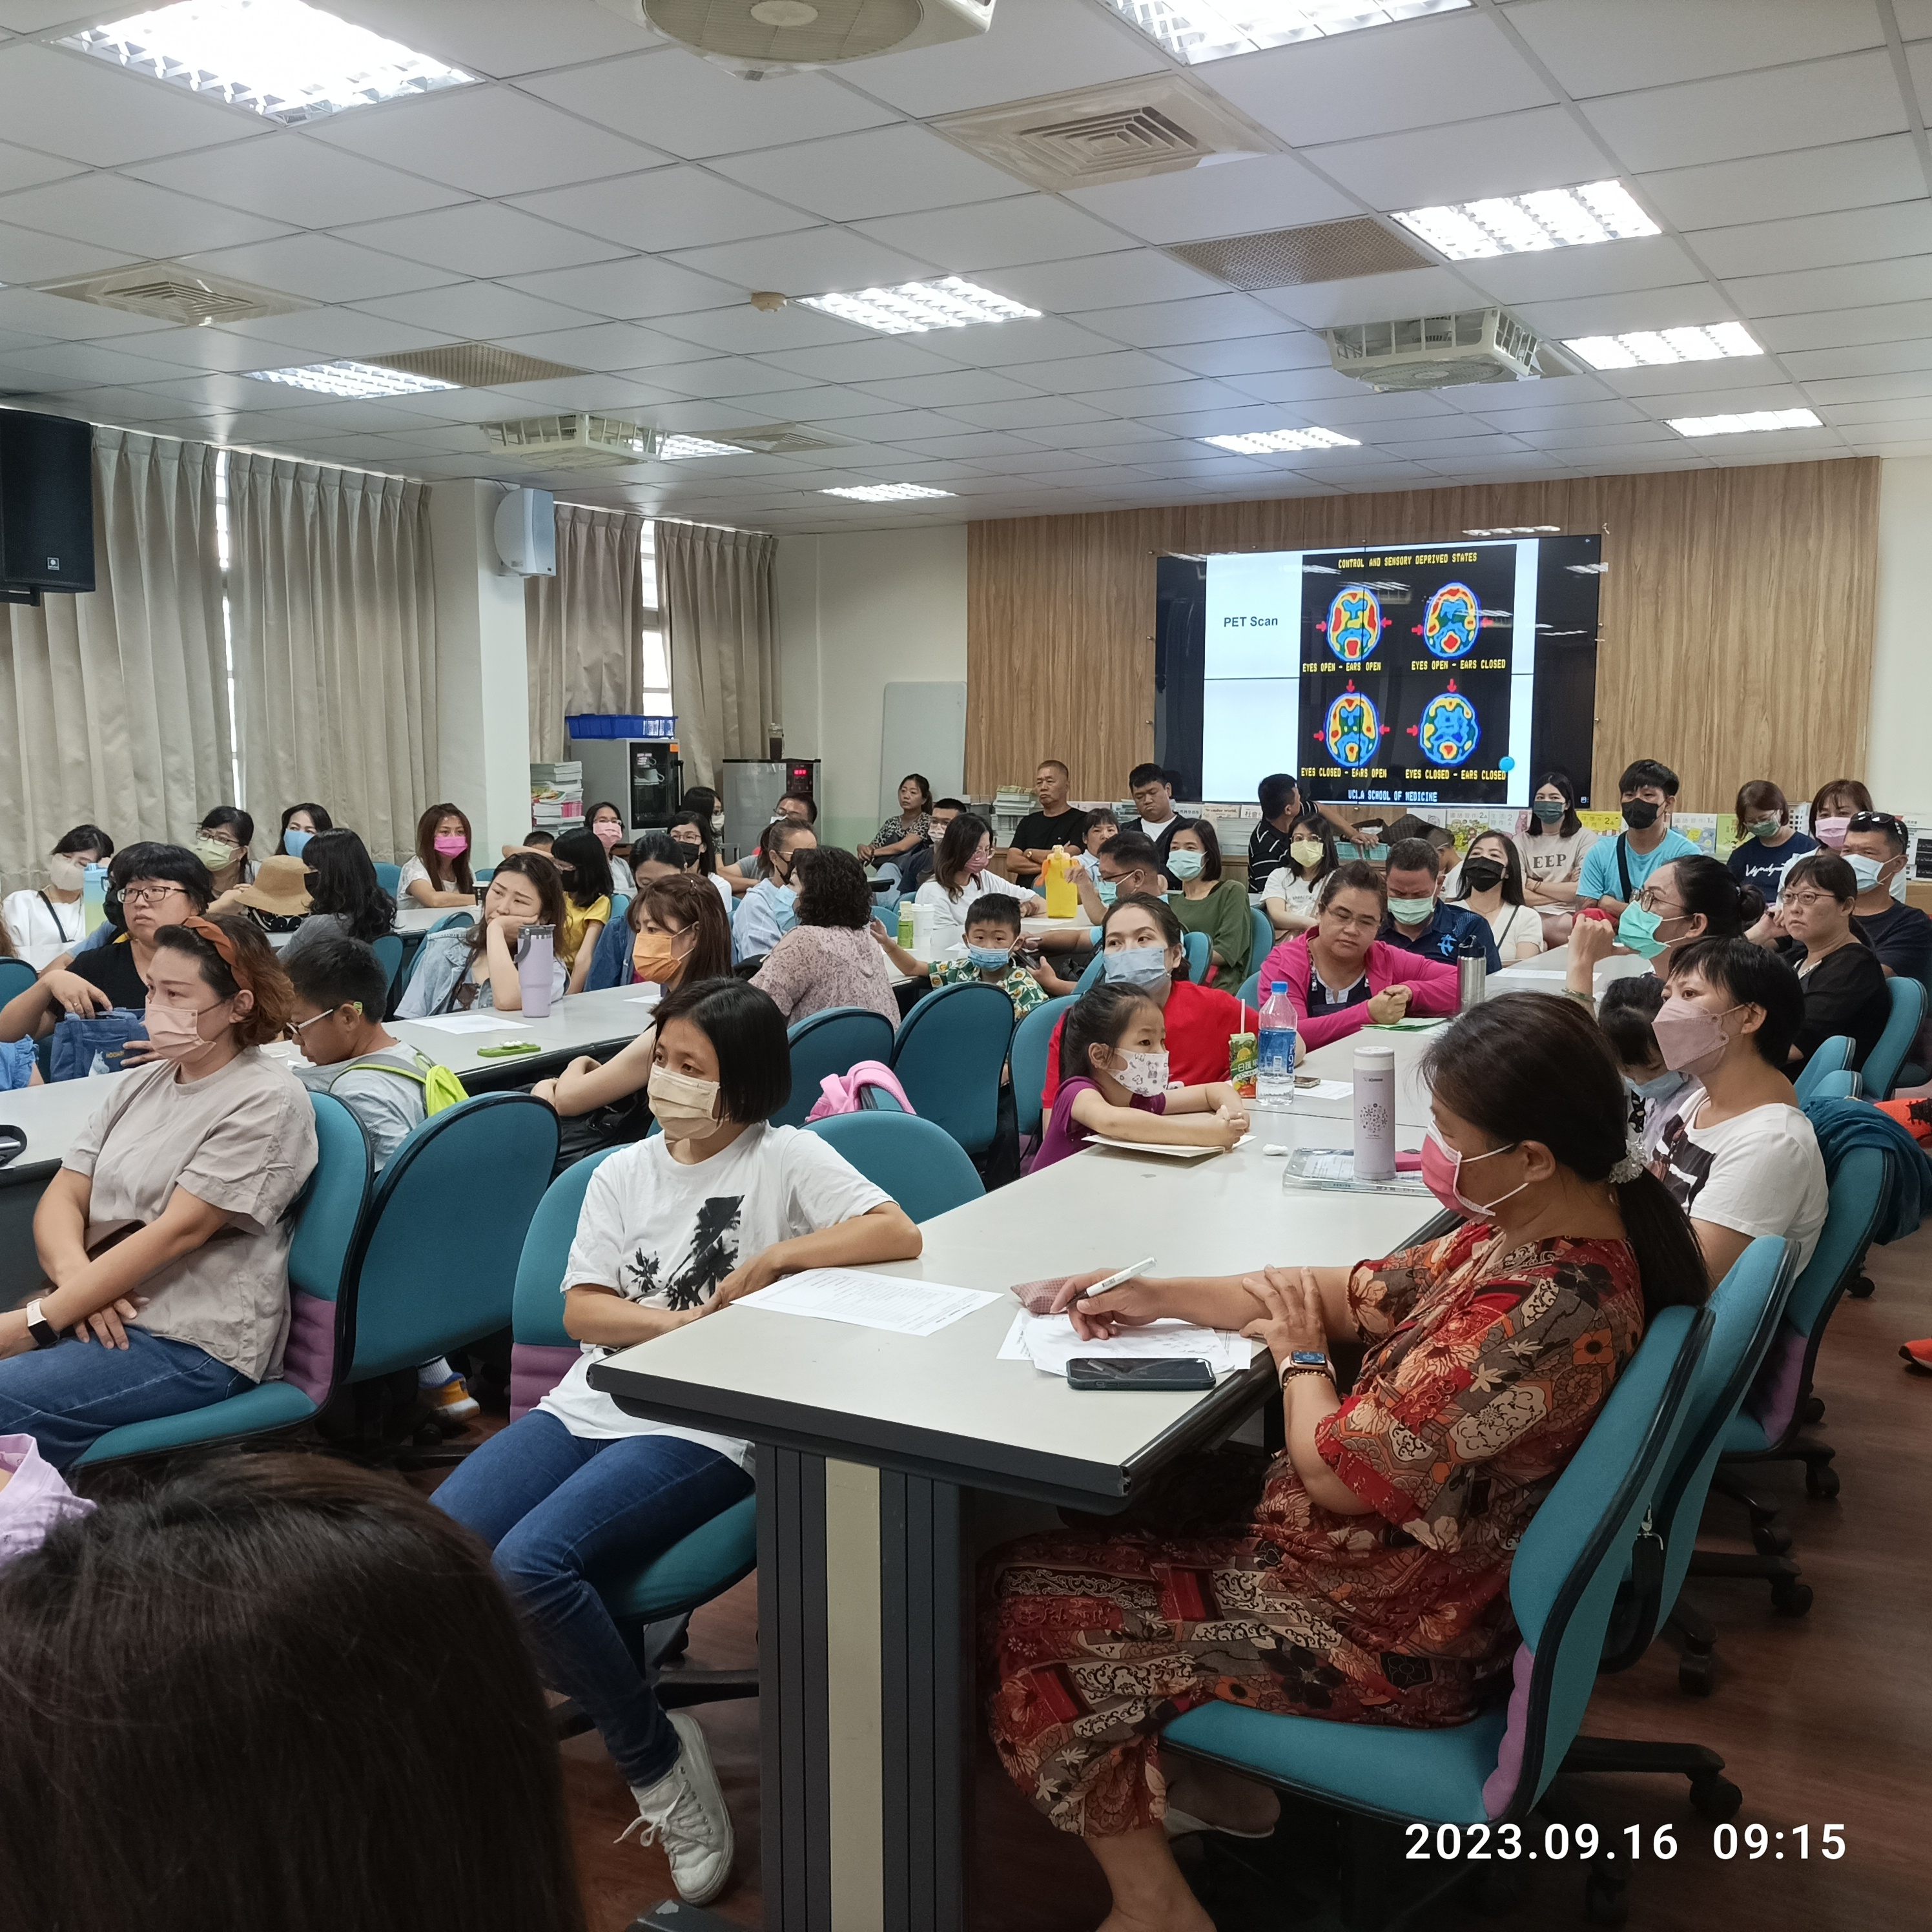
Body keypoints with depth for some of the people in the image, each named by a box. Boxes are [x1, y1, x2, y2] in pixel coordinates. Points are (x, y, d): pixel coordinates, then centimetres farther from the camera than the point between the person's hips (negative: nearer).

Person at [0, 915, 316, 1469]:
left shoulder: (267, 1101, -7)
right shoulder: (142, 1082, 15)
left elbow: (178, 1231, -14)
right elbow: (62, 1198, 10)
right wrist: (77, 1277, -12)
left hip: (193, 1342, -7)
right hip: (91, 1313, 7)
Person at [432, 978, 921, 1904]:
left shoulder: (785, 1158, 0)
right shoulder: (624, 1172, 14)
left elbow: (899, 1235, -14)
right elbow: (582, 1308, 5)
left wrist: (770, 1259, -15)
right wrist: (685, 1321, -11)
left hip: (700, 1428, -6)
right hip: (590, 1403, 6)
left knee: (528, 1562, -27)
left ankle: (660, 1760, -2)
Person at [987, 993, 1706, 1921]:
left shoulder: (1544, 1315, -34)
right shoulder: (1539, 1230, -5)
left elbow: (1338, 1471, -27)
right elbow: (1355, 1293, 4)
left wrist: (1299, 1357, -6)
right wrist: (1153, 1297, 0)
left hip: (1388, 1635, -9)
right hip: (1414, 1559, 9)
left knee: (1028, 1604, 1)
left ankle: (1154, 1905, 16)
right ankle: (1215, 1777, 28)